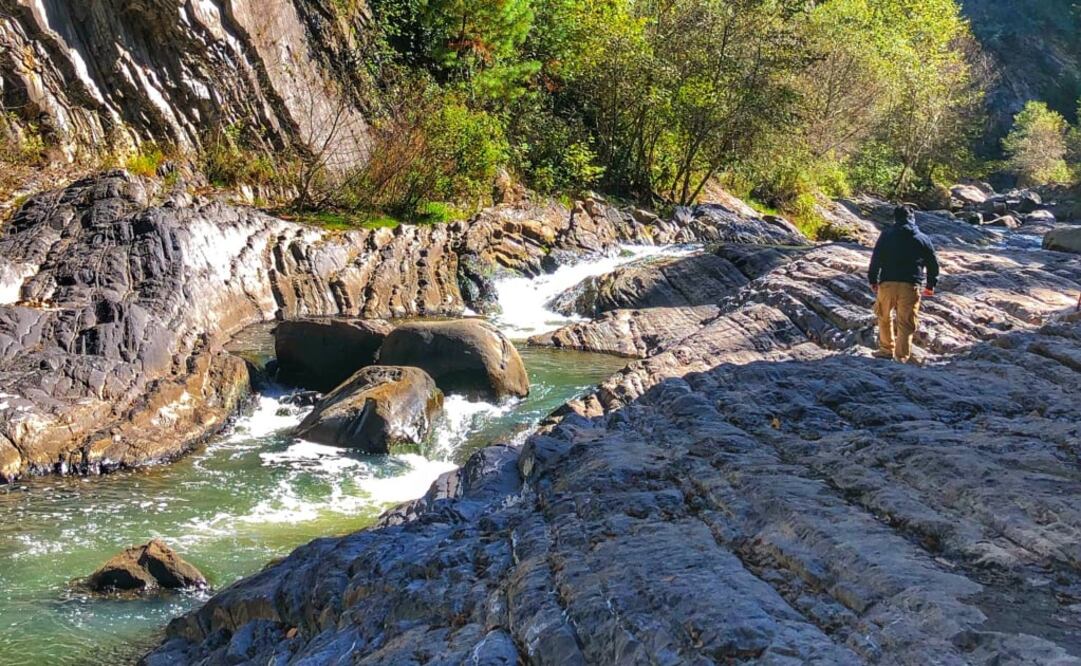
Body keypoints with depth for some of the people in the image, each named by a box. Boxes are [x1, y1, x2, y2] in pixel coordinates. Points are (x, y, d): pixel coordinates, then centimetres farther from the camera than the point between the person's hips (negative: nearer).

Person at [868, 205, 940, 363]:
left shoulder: (887, 235, 5)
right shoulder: (923, 239, 8)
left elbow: (876, 259, 1)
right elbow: (933, 263, 12)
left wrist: (873, 280, 9)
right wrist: (931, 285, 23)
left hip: (887, 283, 0)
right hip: (911, 286, 0)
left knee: (884, 317, 19)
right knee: (906, 323, 3)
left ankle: (886, 350, 23)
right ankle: (902, 356, 1)